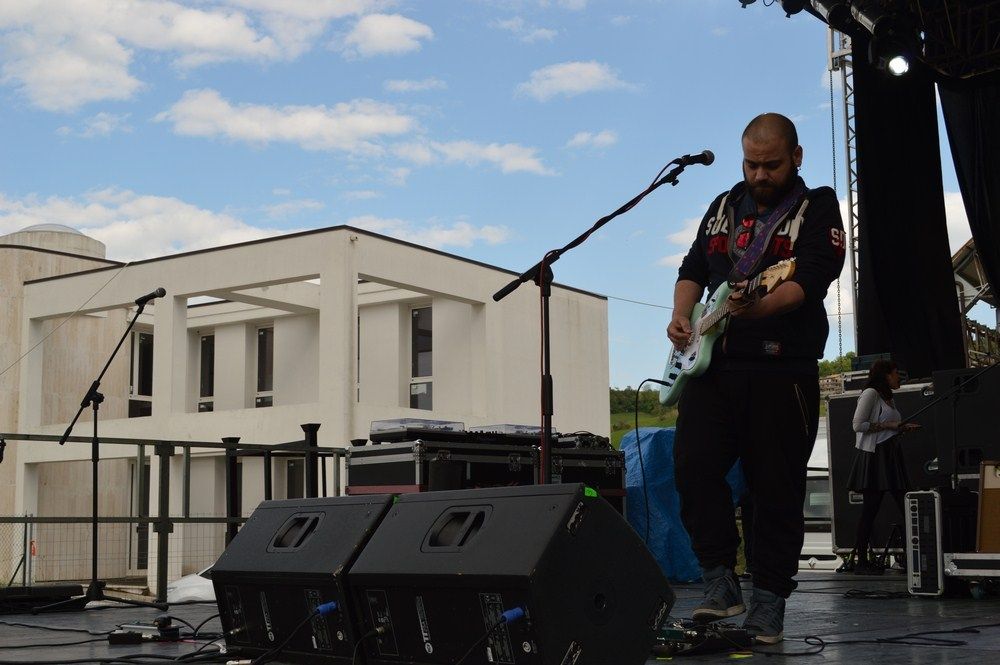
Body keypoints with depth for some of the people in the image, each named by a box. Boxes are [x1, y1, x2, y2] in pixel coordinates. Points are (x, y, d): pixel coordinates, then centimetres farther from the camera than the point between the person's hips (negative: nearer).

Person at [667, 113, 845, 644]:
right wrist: (681, 317, -1)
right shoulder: (723, 207, 18)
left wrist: (759, 307, -32)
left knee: (776, 490, 0)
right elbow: (693, 270, 20)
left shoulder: (817, 208, 2)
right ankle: (720, 581, 1)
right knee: (693, 466, -11)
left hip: (782, 368, -4)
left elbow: (810, 279, -13)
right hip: (713, 363, 4)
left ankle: (769, 601, 12)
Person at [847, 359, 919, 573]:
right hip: (874, 455, -9)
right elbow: (859, 425, -15)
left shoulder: (888, 397, 21)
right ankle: (861, 562, -2)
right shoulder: (870, 393, -6)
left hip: (890, 455, 9)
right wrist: (888, 425, -13)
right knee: (870, 509, -7)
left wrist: (903, 428, 11)